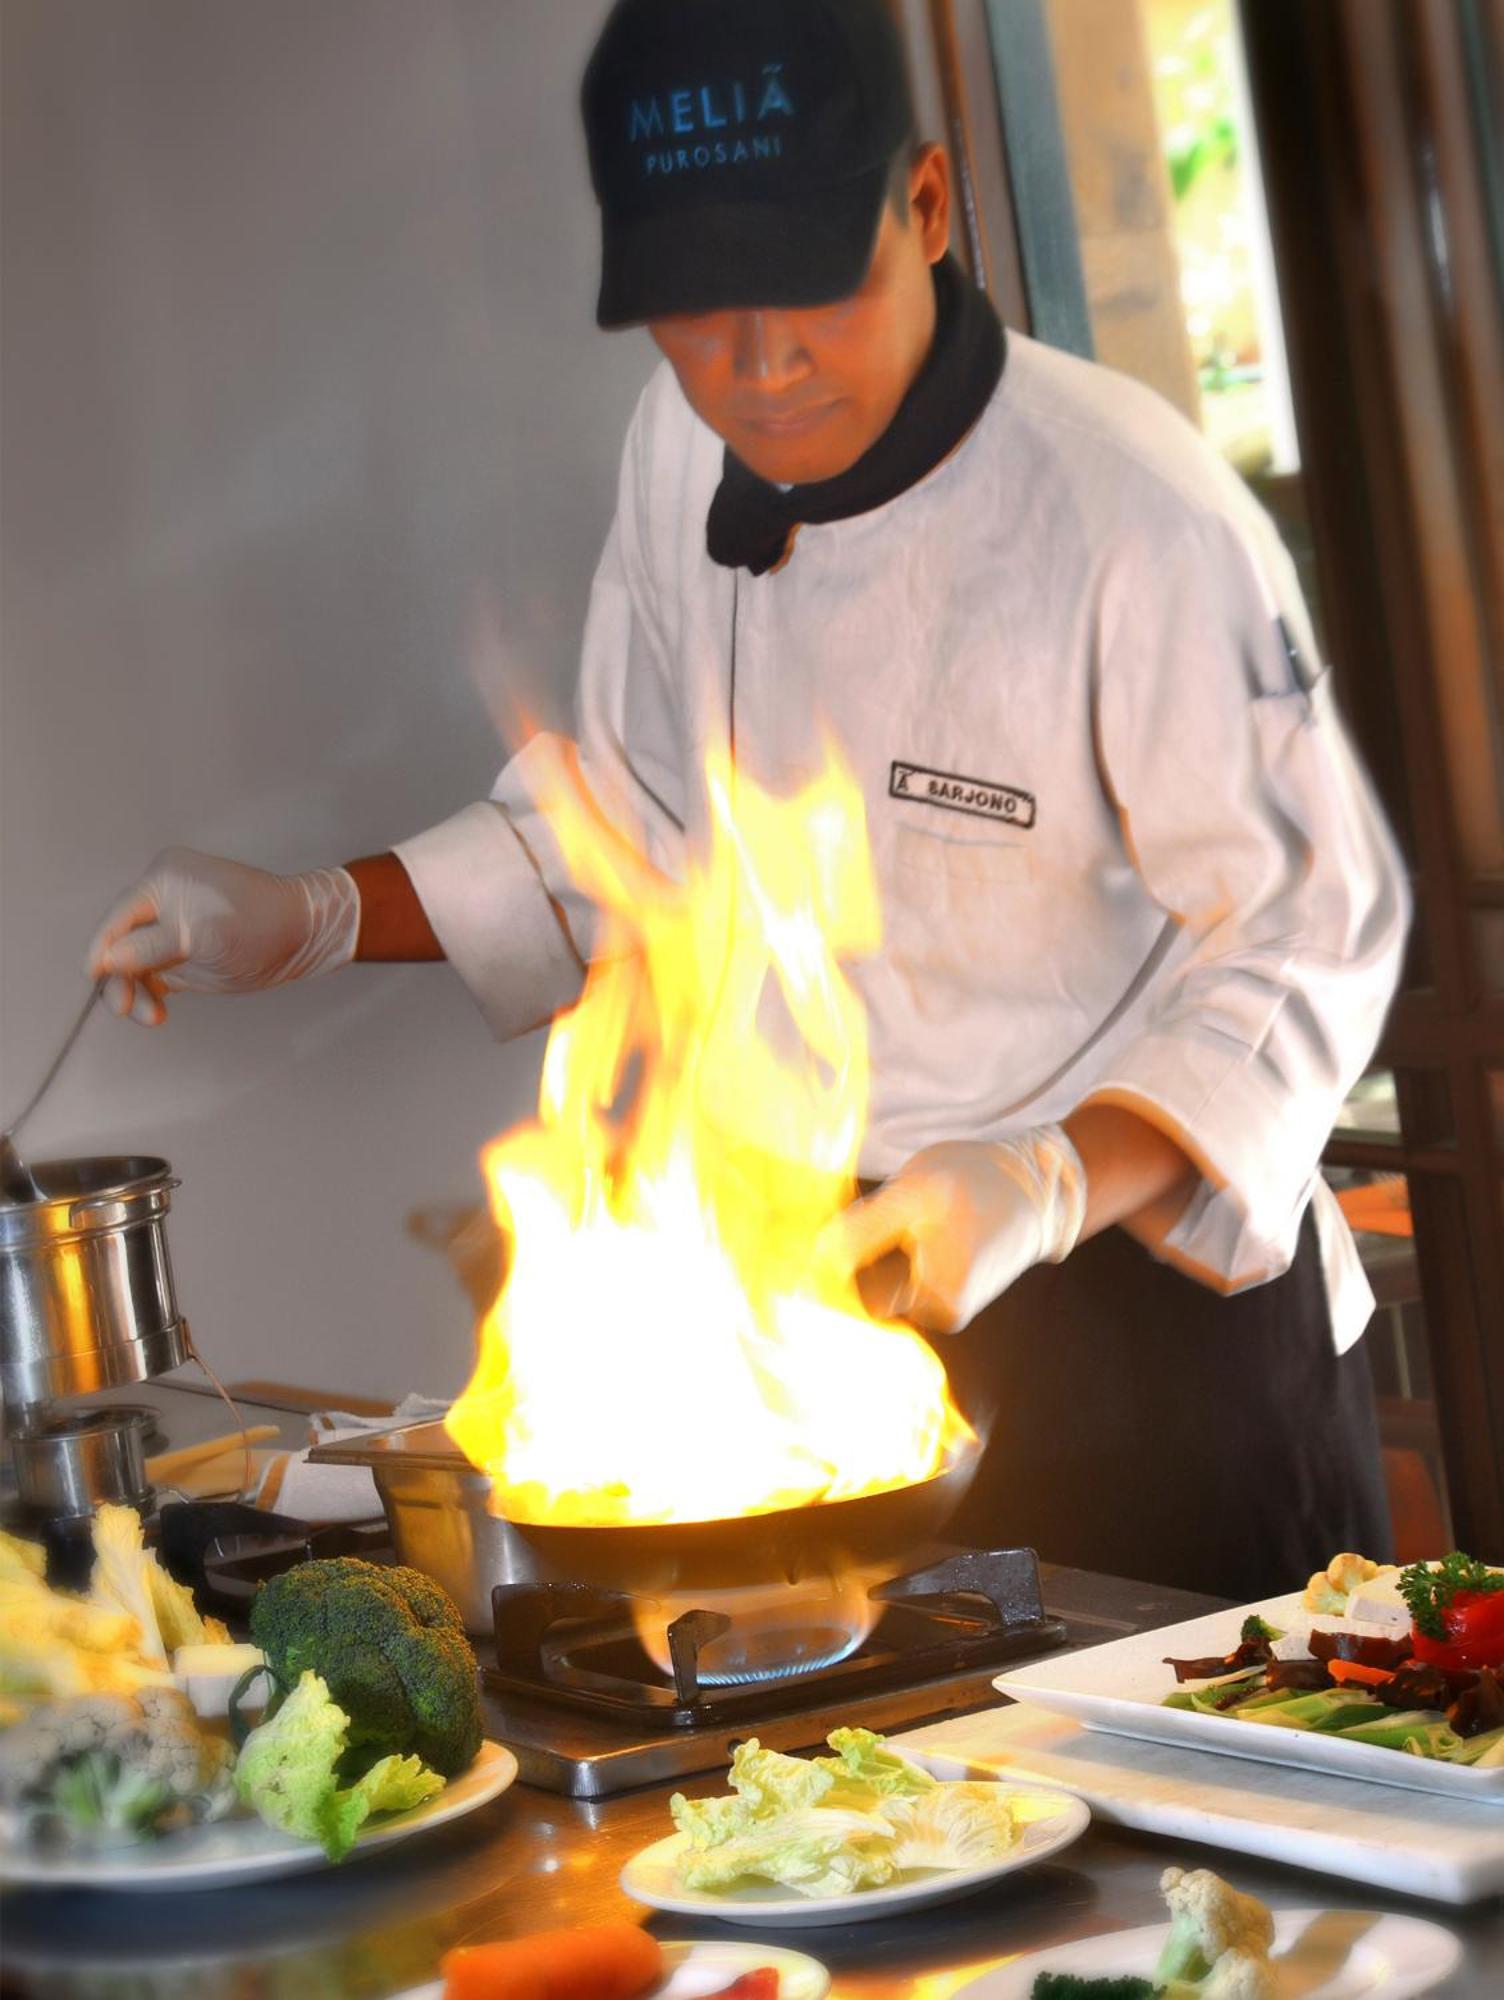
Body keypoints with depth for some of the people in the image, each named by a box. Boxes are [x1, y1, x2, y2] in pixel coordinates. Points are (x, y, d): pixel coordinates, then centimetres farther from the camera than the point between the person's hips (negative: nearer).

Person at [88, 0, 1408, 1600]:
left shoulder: (1133, 517, -24)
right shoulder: (690, 454, -2)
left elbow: (1308, 942, -18)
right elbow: (644, 813, 12)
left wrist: (1050, 1192, -32)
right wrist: (308, 919, 4)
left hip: (1148, 1287, -6)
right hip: (856, 1280, 6)